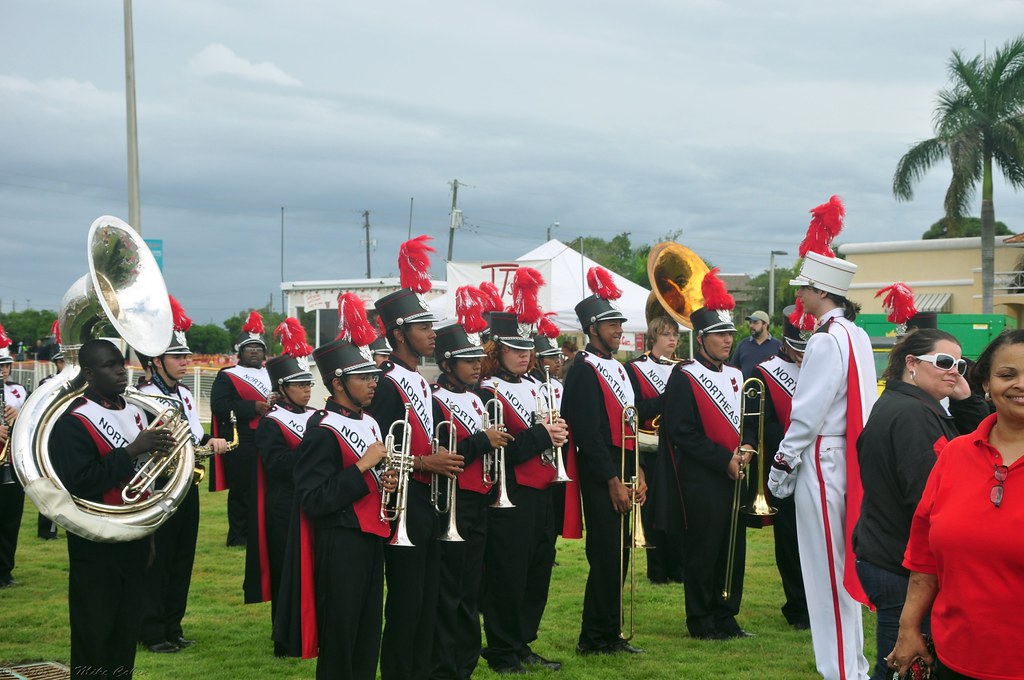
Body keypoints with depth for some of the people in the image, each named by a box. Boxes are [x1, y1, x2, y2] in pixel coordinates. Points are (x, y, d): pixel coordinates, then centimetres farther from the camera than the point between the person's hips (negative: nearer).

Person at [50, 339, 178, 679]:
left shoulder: (134, 413, 10)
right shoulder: (73, 422, -15)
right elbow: (80, 483, -26)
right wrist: (132, 451, -25)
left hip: (135, 537, 7)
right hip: (96, 546, -7)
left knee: (127, 630, 14)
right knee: (94, 635, 1)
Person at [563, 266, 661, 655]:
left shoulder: (617, 368, 16)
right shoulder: (584, 370, -13)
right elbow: (588, 434, -19)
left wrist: (635, 473, 11)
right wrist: (613, 481, -19)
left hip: (622, 473, 9)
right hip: (601, 477, -9)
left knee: (617, 554, 11)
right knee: (606, 554, -6)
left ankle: (609, 634, 18)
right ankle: (594, 638, 2)